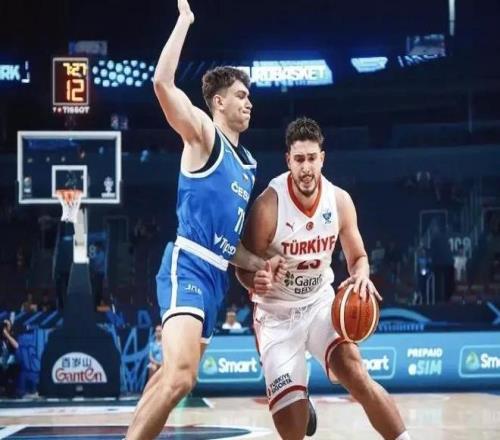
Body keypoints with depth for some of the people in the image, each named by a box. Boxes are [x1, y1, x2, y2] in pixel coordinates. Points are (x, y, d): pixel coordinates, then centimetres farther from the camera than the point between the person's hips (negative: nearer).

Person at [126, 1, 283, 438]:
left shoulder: (247, 163, 22)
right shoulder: (203, 135, -2)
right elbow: (162, 82, -20)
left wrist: (259, 264, 11)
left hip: (217, 275, 9)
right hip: (188, 266, -9)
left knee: (171, 375, 16)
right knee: (180, 376, -26)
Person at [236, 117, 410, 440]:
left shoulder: (340, 200, -10)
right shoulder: (269, 205, -22)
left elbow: (358, 257, 3)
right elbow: (244, 267, -12)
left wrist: (361, 277, -22)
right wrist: (256, 281, -37)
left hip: (321, 301, 3)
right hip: (277, 313, -3)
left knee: (357, 375, -22)